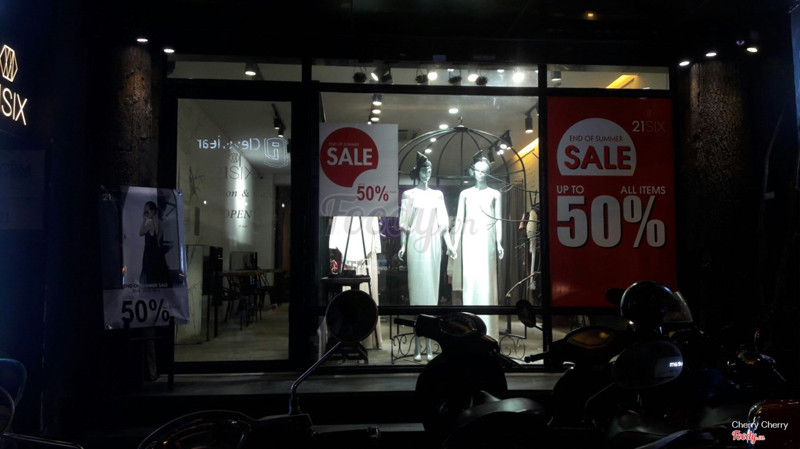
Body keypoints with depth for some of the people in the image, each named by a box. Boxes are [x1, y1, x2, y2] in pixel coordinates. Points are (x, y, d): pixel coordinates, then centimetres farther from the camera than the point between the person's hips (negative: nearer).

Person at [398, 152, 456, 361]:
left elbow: (443, 222, 9)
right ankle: (417, 345, 2)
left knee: (432, 289, 3)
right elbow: (404, 223, 0)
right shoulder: (409, 194, 3)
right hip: (416, 244, -3)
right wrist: (403, 245, -10)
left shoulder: (437, 195, 12)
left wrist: (449, 245, 0)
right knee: (417, 290, -3)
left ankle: (429, 344, 8)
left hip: (433, 244, 3)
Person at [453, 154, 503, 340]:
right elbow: (459, 219, 7)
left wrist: (499, 242, -4)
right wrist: (455, 243, 1)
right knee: (470, 279, 0)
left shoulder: (495, 194, 8)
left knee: (487, 280, -3)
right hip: (470, 239, 1)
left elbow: (498, 220, 6)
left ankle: (486, 327, 4)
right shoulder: (465, 194, 9)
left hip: (487, 239, -1)